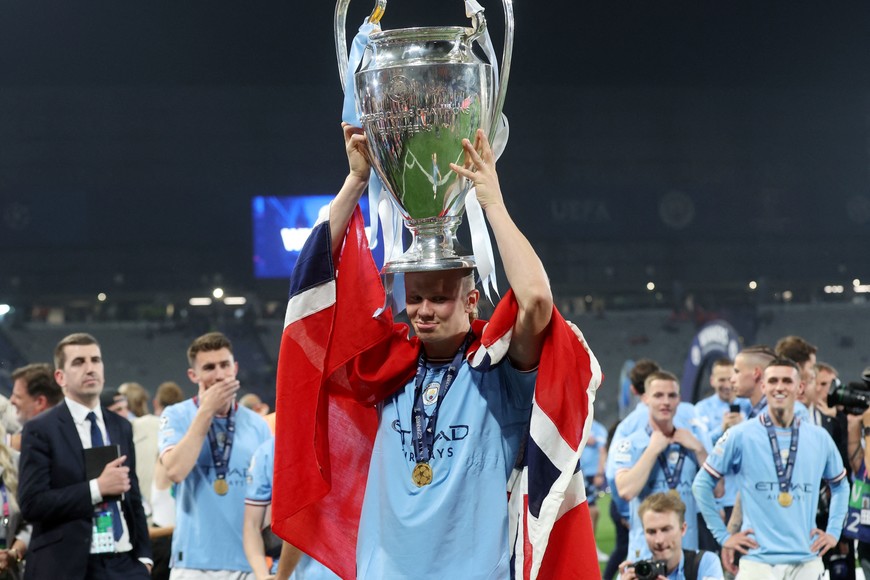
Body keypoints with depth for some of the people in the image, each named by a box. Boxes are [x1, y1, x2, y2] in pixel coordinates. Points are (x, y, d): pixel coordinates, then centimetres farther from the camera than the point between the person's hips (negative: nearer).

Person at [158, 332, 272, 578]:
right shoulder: (177, 417, 2)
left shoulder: (257, 425, 8)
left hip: (248, 561, 2)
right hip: (195, 564, -2)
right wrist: (207, 411, -11)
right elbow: (175, 471, -15)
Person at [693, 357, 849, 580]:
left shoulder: (820, 438, 9)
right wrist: (722, 535, 3)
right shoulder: (740, 436, -1)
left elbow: (840, 485, 24)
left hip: (807, 561, 3)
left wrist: (833, 531, 13)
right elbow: (702, 484, 6)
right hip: (758, 561, -3)